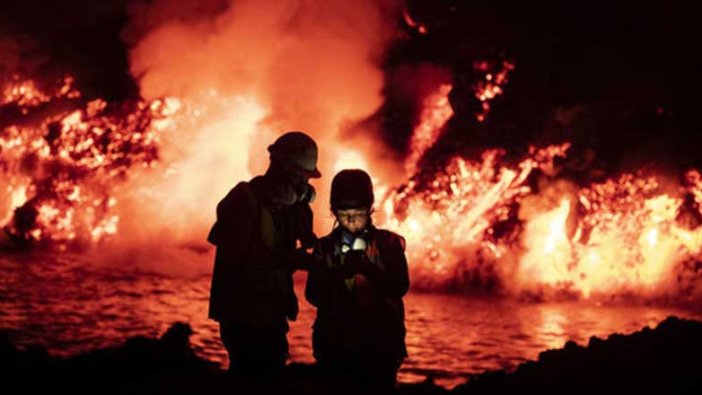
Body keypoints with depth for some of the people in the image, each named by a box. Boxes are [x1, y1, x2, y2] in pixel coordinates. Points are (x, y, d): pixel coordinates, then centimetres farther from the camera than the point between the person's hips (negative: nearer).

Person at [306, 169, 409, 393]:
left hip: (379, 345, -1)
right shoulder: (325, 247, 8)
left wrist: (367, 268, -25)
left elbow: (400, 287, -9)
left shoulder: (389, 243, 3)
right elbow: (313, 295, -2)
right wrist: (338, 275, -21)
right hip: (335, 345, 1)